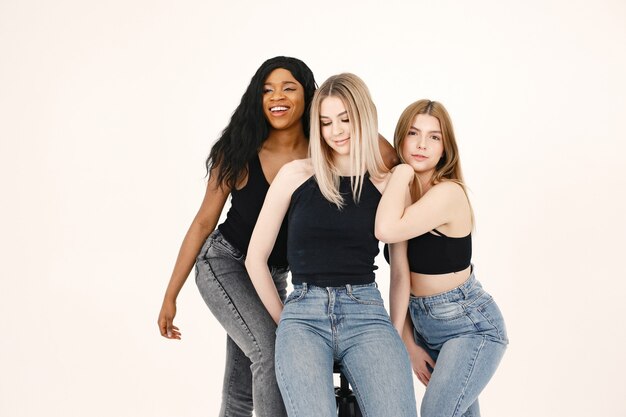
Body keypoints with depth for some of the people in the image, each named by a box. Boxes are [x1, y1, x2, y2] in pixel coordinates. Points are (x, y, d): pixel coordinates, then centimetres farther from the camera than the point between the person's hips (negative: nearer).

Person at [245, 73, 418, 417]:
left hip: (367, 313, 1)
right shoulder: (295, 175, 7)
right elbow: (256, 258, 12)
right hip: (305, 314, -1)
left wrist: (399, 334, 9)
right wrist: (284, 321, 11)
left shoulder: (388, 186, 8)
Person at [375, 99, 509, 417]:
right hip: (424, 324, 7)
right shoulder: (404, 194, 1)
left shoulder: (449, 193, -20)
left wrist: (402, 170, -23)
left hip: (471, 326, -7)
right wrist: (406, 339, -5)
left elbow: (387, 231, -36)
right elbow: (400, 274, -2)